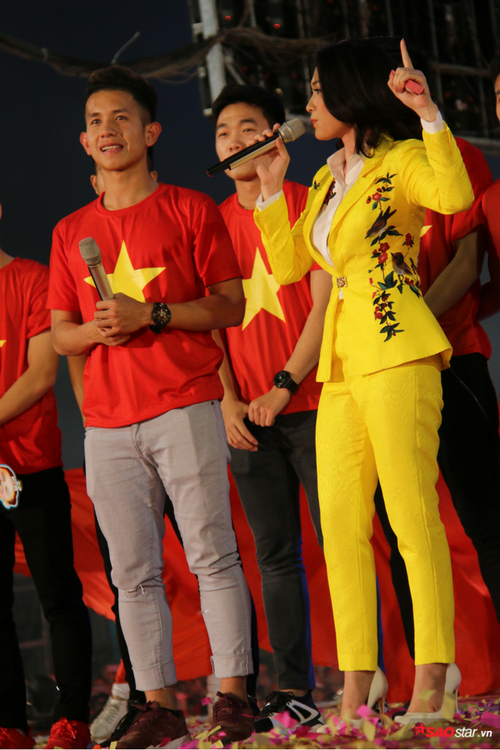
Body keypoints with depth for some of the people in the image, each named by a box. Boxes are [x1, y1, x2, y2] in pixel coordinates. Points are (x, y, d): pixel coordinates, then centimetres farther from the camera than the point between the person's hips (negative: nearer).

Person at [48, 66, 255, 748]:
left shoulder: (191, 210, 5)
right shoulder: (70, 232, 16)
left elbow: (230, 306, 0)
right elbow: (61, 335, 17)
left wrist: (150, 314, -12)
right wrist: (96, 330, -6)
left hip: (185, 408, -4)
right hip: (108, 422, 4)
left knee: (212, 553, -7)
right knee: (133, 571, 2)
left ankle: (232, 693, -3)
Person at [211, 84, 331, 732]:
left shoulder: (309, 203, 1)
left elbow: (325, 305, -5)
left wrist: (283, 388, -12)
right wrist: (228, 403, 0)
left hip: (311, 404, -4)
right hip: (247, 414, 4)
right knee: (275, 554, 5)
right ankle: (293, 690, 8)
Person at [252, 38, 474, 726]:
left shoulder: (401, 159, 0)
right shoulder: (326, 179, 22)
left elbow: (454, 196, -22)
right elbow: (289, 265, 24)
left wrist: (426, 112, -23)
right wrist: (270, 187, 20)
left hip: (396, 351, -8)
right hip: (341, 360, 8)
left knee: (412, 513, -11)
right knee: (340, 522, 2)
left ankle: (431, 677, -10)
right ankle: (357, 682, 5)